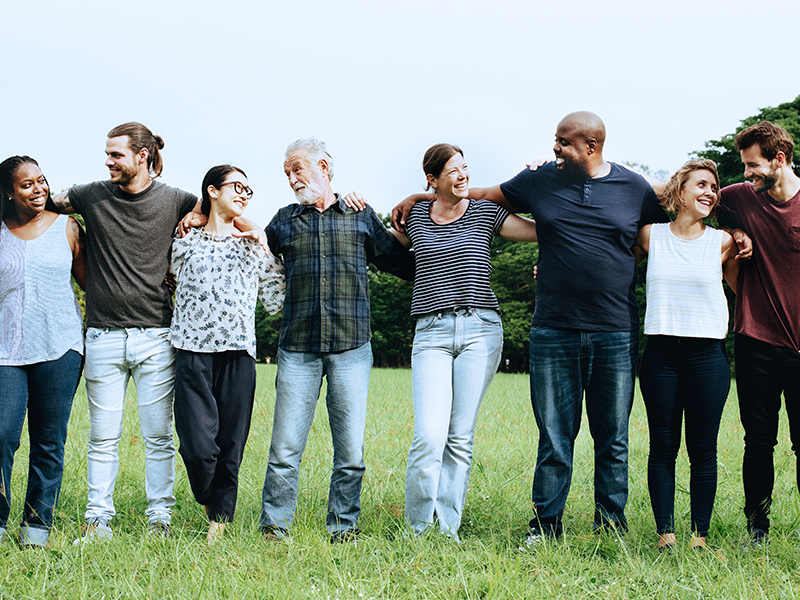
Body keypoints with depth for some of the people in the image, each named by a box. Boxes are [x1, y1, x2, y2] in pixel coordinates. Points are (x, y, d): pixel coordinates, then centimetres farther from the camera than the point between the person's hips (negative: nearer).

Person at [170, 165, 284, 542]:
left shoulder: (255, 246, 16)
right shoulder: (184, 243, 12)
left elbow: (277, 303, 12)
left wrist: (269, 252, 6)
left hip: (239, 355, 2)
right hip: (193, 353, -2)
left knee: (231, 449, -1)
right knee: (199, 447, -11)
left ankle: (219, 524, 14)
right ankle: (208, 501, 19)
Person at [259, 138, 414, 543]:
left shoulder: (362, 218, 11)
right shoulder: (283, 222, 14)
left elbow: (402, 263, 18)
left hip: (351, 347, 0)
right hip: (297, 349, 1)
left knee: (351, 449, 1)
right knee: (285, 447, -3)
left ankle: (344, 526, 12)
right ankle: (274, 527, 6)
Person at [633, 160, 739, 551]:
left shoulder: (723, 242, 6)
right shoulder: (651, 236, 7)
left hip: (707, 356, 0)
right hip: (661, 355, 0)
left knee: (703, 450, 1)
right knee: (662, 447, 2)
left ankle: (700, 536, 8)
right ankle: (665, 534, 8)